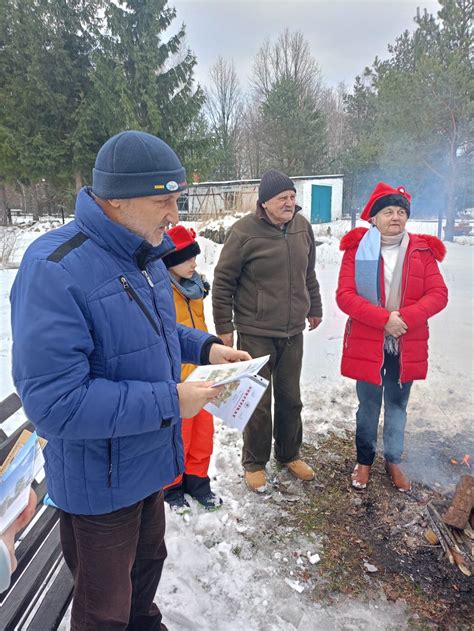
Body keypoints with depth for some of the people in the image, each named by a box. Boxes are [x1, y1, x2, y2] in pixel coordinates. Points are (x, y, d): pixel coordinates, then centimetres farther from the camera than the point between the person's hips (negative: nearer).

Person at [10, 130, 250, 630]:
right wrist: (169, 402, -28)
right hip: (99, 481, -8)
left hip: (148, 460, 8)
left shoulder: (143, 253, -1)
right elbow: (53, 402, -31)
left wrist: (205, 346, -3)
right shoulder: (55, 269, -29)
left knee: (147, 562, 32)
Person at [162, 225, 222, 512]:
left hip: (200, 373, 7)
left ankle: (197, 480, 37)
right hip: (175, 380, -7)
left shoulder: (193, 283, 6)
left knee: (203, 431, 17)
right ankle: (172, 486, 33)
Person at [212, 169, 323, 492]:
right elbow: (223, 281, -8)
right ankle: (255, 463, 27)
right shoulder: (245, 231, -13)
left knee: (291, 398, 17)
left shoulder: (302, 226, 4)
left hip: (293, 332, 5)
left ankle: (289, 454, 38)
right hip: (255, 333, -5)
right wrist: (224, 326, -6)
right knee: (258, 402, 6)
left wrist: (315, 308, 22)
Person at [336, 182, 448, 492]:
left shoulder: (422, 250, 3)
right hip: (367, 344, -2)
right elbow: (345, 295, -13)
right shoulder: (357, 248, -5)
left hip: (407, 346, 2)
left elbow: (439, 294, -4)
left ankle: (393, 461, 36)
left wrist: (405, 316, -20)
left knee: (397, 405, 16)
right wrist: (384, 318, -22)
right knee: (368, 405, 12)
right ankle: (364, 461, 32)